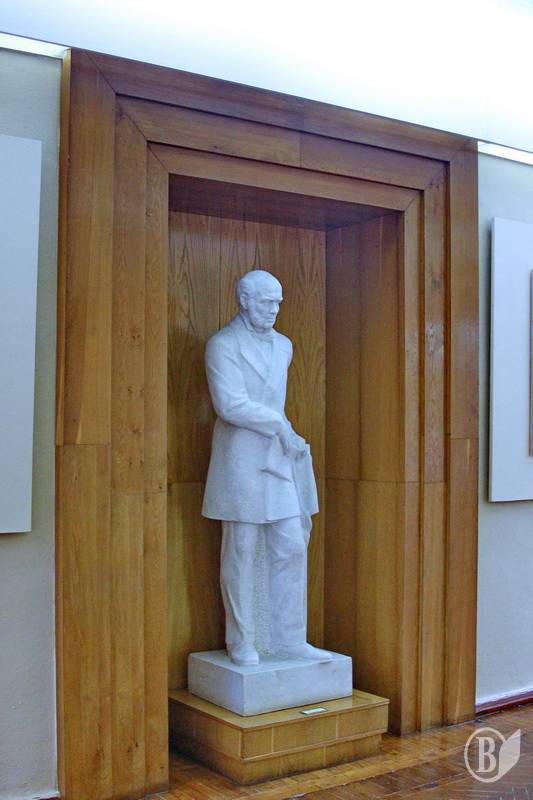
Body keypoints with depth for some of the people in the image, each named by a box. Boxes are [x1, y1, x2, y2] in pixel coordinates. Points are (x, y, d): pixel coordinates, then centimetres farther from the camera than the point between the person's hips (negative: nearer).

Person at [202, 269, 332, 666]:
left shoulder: (283, 346, 16)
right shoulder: (223, 345, -6)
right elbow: (231, 405, -16)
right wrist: (279, 424, -12)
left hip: (281, 458, 6)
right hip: (242, 459, -6)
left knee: (292, 550, 6)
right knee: (241, 555, 1)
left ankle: (290, 639, 16)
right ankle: (241, 642, 13)